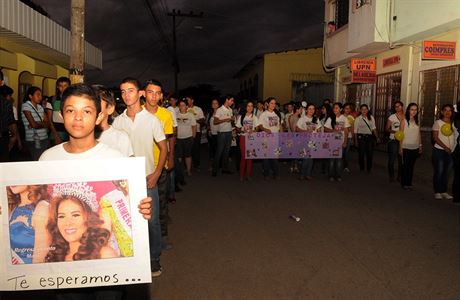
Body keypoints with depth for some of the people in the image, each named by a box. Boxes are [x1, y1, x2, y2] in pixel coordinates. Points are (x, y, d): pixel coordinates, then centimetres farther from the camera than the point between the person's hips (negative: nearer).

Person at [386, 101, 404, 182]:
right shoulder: (392, 117, -2)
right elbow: (386, 129, -1)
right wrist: (393, 131, -18)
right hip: (393, 140, -2)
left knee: (401, 159, 8)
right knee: (392, 159, -1)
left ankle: (400, 176, 22)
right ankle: (391, 176, 15)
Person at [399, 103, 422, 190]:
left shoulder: (417, 121, 8)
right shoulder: (404, 121, -6)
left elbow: (419, 134, 12)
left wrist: (420, 146, 9)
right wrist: (400, 148, -10)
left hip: (415, 147, 4)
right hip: (406, 147, -4)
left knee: (411, 166, 10)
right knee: (405, 165, 1)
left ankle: (409, 183, 18)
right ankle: (404, 183, 12)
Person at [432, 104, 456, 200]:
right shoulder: (438, 122, -2)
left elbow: (455, 136, 8)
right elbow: (435, 137, -7)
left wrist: (453, 149, -6)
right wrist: (445, 147, -15)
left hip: (451, 152, 4)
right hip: (439, 151, -3)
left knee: (446, 172, 9)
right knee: (438, 171, 0)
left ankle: (444, 191, 18)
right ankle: (437, 192, 9)